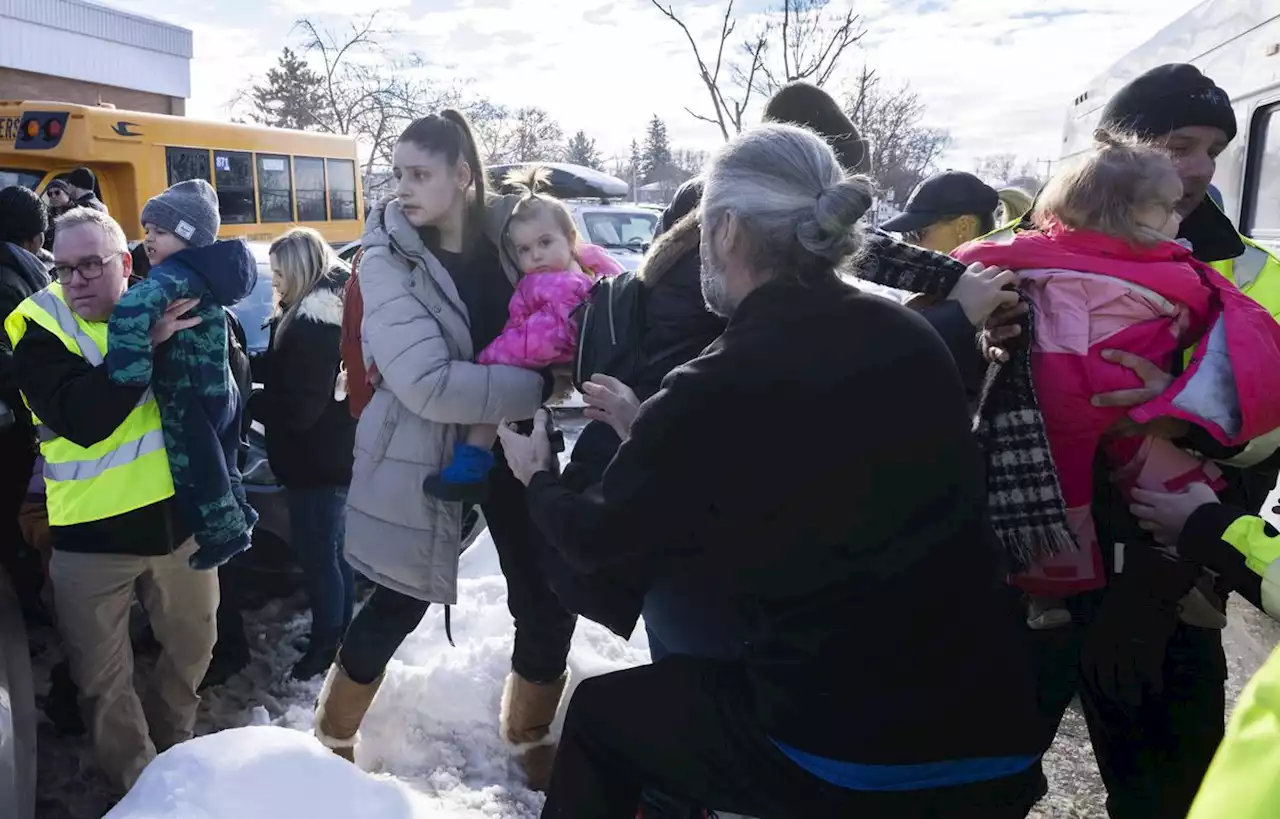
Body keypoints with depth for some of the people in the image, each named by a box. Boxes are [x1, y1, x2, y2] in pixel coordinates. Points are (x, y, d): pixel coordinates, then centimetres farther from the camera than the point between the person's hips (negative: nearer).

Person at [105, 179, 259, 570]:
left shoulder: (176, 274, -21)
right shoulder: (206, 270, 9)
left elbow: (133, 308, -40)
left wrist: (131, 373, -36)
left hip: (190, 400, -10)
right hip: (220, 392, 10)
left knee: (197, 471, 3)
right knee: (218, 464, 23)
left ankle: (224, 535, 15)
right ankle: (239, 517, 35)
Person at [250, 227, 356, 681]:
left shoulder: (310, 323, -23)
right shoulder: (332, 310, 7)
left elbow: (298, 408, -24)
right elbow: (285, 370, 15)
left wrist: (244, 400, -13)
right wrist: (253, 364, 0)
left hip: (317, 459, -10)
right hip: (335, 453, 10)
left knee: (317, 554, 3)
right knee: (333, 549, 20)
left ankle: (327, 646, 17)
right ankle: (341, 637, 34)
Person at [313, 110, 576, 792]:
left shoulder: (505, 232, -2)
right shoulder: (388, 260, -15)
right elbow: (429, 385, -26)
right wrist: (539, 386, -26)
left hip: (511, 444, 4)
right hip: (424, 454, -4)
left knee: (548, 606, 8)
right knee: (398, 606, 8)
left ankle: (530, 741, 35)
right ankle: (331, 740, 36)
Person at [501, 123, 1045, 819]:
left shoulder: (713, 391, -18)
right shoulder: (914, 339, -1)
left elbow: (601, 540, 0)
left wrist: (538, 480, 22)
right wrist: (650, 430, 25)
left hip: (840, 760, -5)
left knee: (598, 712, 20)